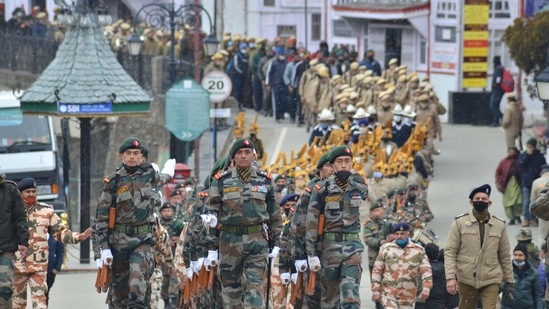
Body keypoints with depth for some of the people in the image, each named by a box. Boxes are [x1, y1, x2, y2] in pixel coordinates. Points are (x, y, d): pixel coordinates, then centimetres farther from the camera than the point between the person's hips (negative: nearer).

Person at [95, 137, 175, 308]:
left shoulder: (148, 173, 6)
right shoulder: (112, 182, -1)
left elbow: (162, 178, 33)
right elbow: (102, 216, -1)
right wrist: (104, 247, -8)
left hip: (143, 239, 0)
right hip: (119, 241, 0)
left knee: (138, 275, -24)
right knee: (119, 288, 5)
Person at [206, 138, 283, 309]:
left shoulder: (265, 181, 7)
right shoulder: (221, 181, 4)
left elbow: (274, 213, 11)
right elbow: (213, 209, 9)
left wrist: (276, 241, 8)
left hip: (257, 240, -1)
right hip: (229, 240, 1)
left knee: (255, 285, -8)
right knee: (230, 284, 8)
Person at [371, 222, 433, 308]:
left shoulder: (418, 250, 5)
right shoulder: (385, 249, 4)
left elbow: (426, 270, 1)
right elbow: (377, 271, 6)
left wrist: (426, 288, -13)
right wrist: (376, 291, 1)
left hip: (408, 296, 2)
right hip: (389, 293, -2)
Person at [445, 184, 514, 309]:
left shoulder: (500, 225, 7)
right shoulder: (460, 222, 1)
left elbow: (505, 256, 11)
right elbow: (450, 252, -2)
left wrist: (509, 280, 10)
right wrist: (450, 277, -13)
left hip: (491, 280, 0)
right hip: (466, 279, 0)